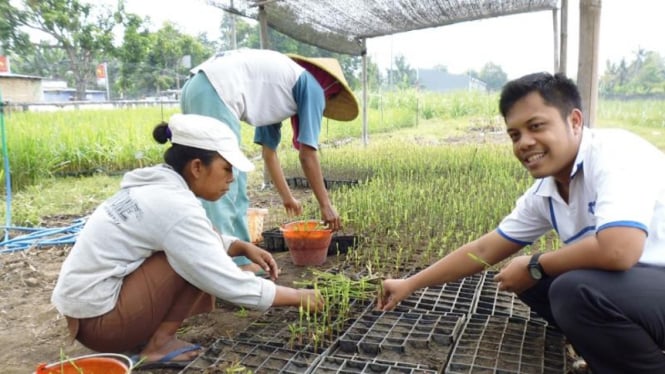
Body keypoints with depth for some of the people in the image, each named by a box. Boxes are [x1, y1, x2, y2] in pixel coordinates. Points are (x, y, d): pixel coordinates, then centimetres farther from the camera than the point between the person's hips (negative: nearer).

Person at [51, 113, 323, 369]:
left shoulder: (156, 184, 2)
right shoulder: (175, 207, -24)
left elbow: (201, 242, 18)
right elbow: (234, 286, -22)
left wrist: (243, 247, 2)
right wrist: (298, 296, -10)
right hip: (99, 318, -9)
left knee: (194, 255, 8)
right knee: (198, 264, -15)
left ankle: (147, 335, 8)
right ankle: (158, 344, -3)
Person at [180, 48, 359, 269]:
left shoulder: (277, 91, 30)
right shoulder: (312, 86, 7)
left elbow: (268, 150, 34)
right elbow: (307, 154, 4)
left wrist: (287, 197, 41)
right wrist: (326, 204, 10)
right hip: (214, 94, -10)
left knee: (234, 188, 13)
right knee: (220, 191, -10)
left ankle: (240, 261, 19)